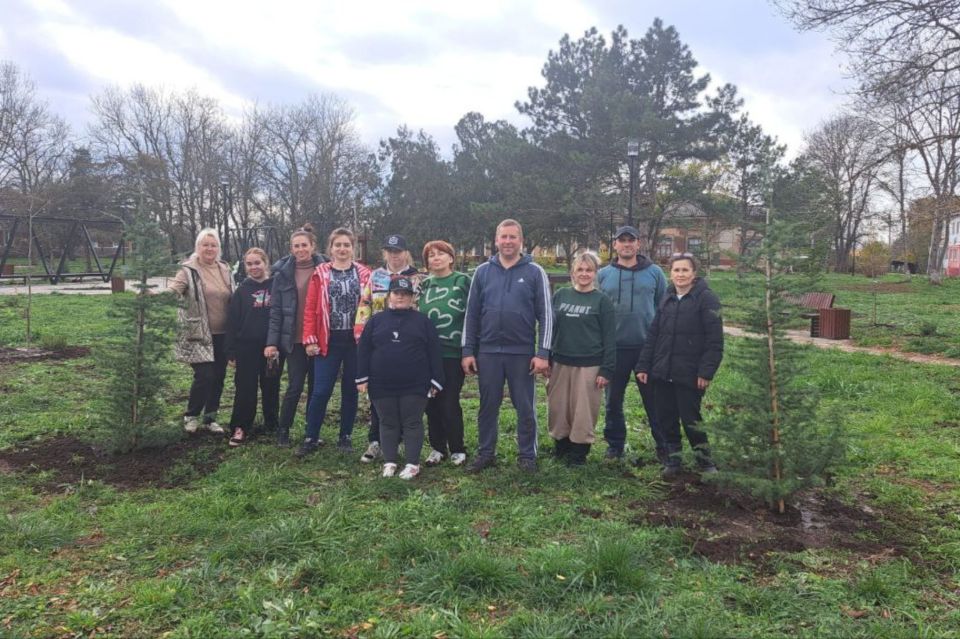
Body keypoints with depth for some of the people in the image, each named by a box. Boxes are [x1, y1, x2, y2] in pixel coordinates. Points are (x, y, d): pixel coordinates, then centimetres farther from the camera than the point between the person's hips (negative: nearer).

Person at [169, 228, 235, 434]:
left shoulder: (225, 270, 10)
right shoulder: (189, 270, -6)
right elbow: (172, 291, -20)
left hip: (222, 334, 5)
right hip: (199, 334, -5)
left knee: (218, 377, 10)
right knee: (204, 376, -10)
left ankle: (210, 418, 25)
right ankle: (191, 416, 13)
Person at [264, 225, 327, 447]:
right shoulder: (283, 273, 2)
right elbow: (276, 311, 2)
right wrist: (271, 342, -4)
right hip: (294, 340, 0)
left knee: (316, 386, 8)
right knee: (295, 386, 0)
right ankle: (283, 430, 18)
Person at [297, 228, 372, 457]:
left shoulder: (364, 274, 4)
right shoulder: (320, 274, 2)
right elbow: (310, 309, 0)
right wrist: (310, 340, -6)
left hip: (356, 340, 1)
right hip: (329, 341, -1)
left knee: (350, 390, 10)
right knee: (321, 391, -1)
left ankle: (345, 436, 23)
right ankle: (311, 438, 14)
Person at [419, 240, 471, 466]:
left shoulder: (463, 281, -1)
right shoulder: (424, 285, 13)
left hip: (453, 352, -4)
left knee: (450, 403, -3)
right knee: (431, 403, 8)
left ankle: (457, 449, 14)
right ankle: (437, 447, 22)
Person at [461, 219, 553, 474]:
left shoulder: (535, 272, 0)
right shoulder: (483, 271, 6)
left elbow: (545, 315, -2)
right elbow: (471, 313, 8)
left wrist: (543, 353, -9)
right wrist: (467, 350, 3)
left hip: (522, 352, -2)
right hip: (488, 351, 2)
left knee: (525, 408, 7)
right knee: (488, 406, 11)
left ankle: (527, 455, 20)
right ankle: (485, 453, 24)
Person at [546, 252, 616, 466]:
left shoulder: (602, 301, -3)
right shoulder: (560, 295, 7)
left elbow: (609, 338, -5)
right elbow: (549, 327, 11)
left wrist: (606, 370, -11)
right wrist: (546, 359, 7)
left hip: (589, 366, -3)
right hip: (560, 364, 4)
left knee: (583, 412, 2)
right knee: (558, 409, 9)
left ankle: (579, 452, 18)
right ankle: (562, 447, 27)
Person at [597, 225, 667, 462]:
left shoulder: (654, 273, 3)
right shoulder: (603, 275, 5)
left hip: (648, 346, -1)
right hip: (614, 347, 1)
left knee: (654, 399, 5)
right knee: (613, 401, 10)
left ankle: (663, 446, 17)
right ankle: (615, 444, 24)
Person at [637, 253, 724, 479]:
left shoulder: (706, 298, -6)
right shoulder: (667, 299, 13)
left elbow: (715, 341, -11)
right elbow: (653, 335, 14)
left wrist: (706, 372, -16)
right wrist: (644, 366, 8)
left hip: (689, 375, -5)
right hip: (662, 373, 6)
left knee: (690, 419, 1)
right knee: (666, 420, 9)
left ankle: (705, 461, 20)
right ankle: (672, 461, 23)